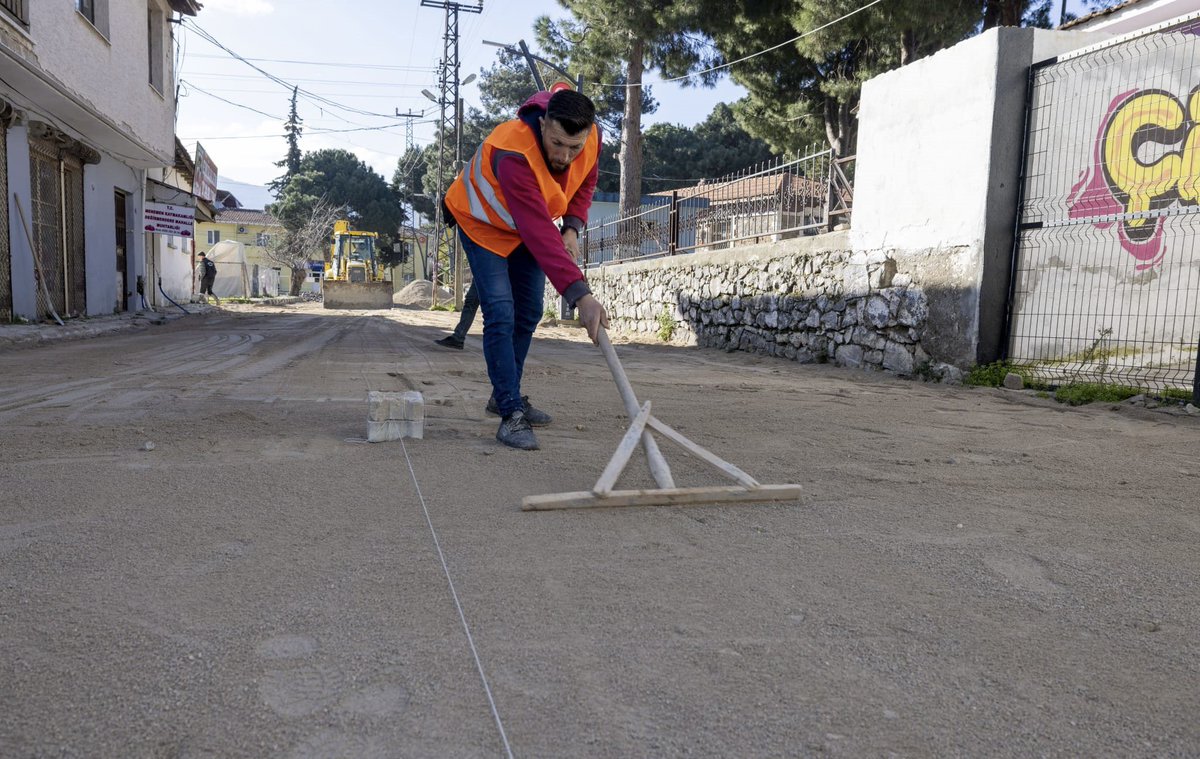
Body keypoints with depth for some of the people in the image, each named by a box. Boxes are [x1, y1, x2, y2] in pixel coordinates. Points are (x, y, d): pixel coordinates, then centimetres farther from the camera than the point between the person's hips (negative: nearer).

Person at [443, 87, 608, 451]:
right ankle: (511, 415, -14)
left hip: (533, 226, 7)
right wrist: (580, 295, -58)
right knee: (500, 314, -17)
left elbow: (585, 182, 1)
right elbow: (540, 233, -51)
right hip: (483, 223, -6)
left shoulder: (592, 137, -23)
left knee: (528, 313, 10)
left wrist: (572, 229, -15)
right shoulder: (513, 154, -43)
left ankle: (505, 395, 26)